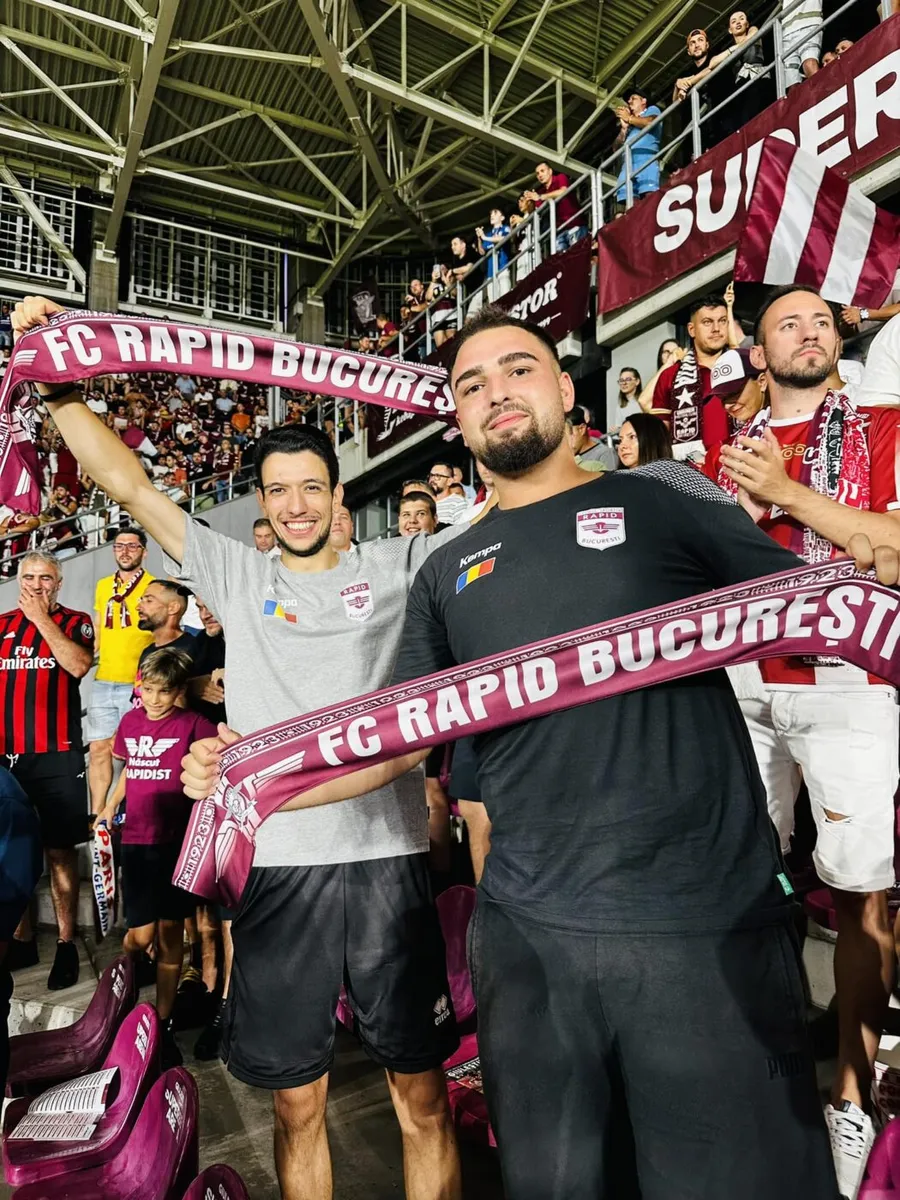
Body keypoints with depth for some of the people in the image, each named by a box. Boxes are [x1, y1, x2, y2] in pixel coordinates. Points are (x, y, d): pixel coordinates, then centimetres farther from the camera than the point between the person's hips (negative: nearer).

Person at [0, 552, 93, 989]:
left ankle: (66, 946, 8)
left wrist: (42, 620, -13)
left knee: (60, 850, 0)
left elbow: (79, 665, -16)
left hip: (56, 755, -4)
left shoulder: (75, 622, 2)